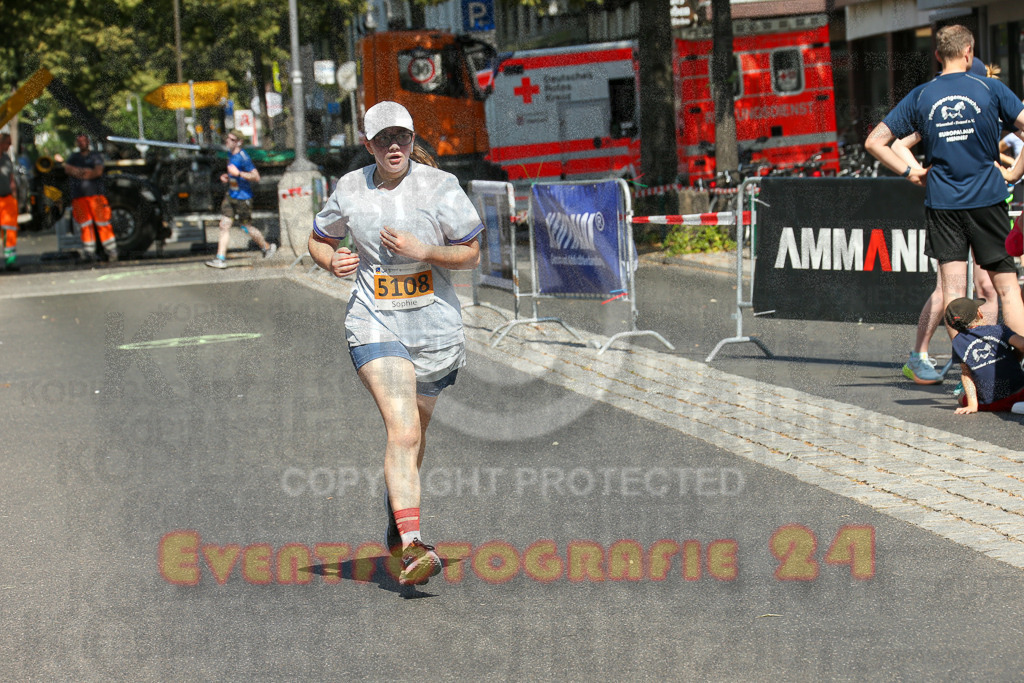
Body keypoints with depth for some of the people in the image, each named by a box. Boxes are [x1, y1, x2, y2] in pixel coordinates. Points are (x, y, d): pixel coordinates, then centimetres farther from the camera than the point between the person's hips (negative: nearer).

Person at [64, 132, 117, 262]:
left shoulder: (95, 156, 12)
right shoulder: (73, 157, 20)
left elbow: (99, 171, -5)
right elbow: (67, 169, 1)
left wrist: (78, 172, -6)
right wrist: (86, 171, -9)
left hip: (96, 193, -2)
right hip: (78, 196, 2)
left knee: (102, 223, -7)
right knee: (85, 225, -1)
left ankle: (111, 251, -5)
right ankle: (89, 252, 0)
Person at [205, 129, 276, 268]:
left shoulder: (243, 158, -21)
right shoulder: (230, 153, 7)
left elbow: (256, 177, -24)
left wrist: (238, 173, -31)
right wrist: (227, 176, 7)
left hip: (243, 198, -8)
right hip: (231, 195, 8)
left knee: (246, 227, 4)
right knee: (224, 225, 0)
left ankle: (267, 247, 28)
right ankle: (220, 258, -1)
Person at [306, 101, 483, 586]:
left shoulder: (440, 186, -5)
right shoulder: (350, 190, 1)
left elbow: (471, 255, -2)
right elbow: (318, 240, 16)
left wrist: (422, 251, -17)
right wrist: (332, 261, -6)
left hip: (435, 329, 2)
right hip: (376, 326, -1)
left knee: (412, 432, 18)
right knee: (403, 431, -20)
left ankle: (396, 518, 45)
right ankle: (411, 546, -28)